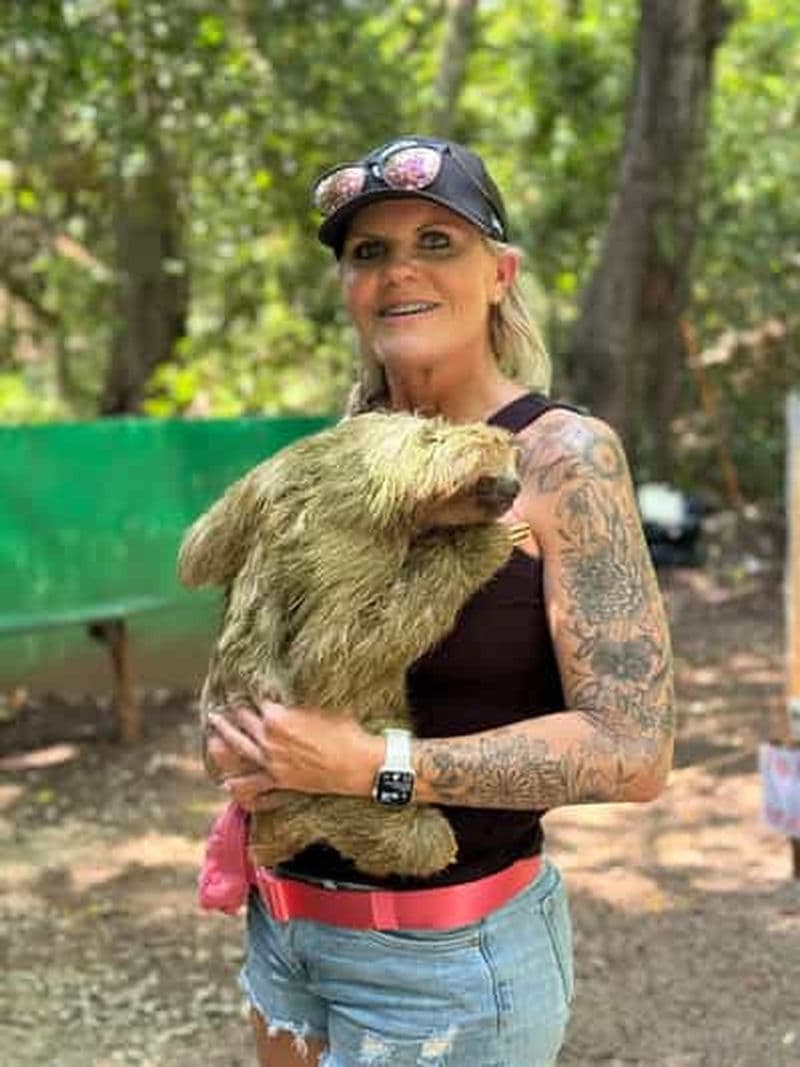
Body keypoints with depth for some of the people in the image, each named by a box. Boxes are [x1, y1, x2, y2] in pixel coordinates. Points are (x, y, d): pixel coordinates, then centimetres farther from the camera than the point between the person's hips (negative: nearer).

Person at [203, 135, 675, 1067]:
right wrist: (233, 742, -7)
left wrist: (372, 765, -23)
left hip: (450, 954, -5)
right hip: (286, 923, 5)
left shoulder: (562, 456, -13)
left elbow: (632, 752, -19)